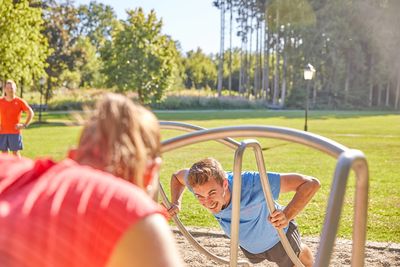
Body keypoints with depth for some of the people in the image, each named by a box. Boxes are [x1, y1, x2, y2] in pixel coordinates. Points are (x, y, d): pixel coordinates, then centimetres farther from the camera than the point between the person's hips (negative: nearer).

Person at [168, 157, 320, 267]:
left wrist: (287, 216, -63)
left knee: (299, 253, 33)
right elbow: (177, 176, -9)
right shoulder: (200, 183, -35)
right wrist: (176, 202, -27)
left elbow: (311, 184, -49)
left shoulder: (251, 184, -50)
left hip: (277, 237, -3)